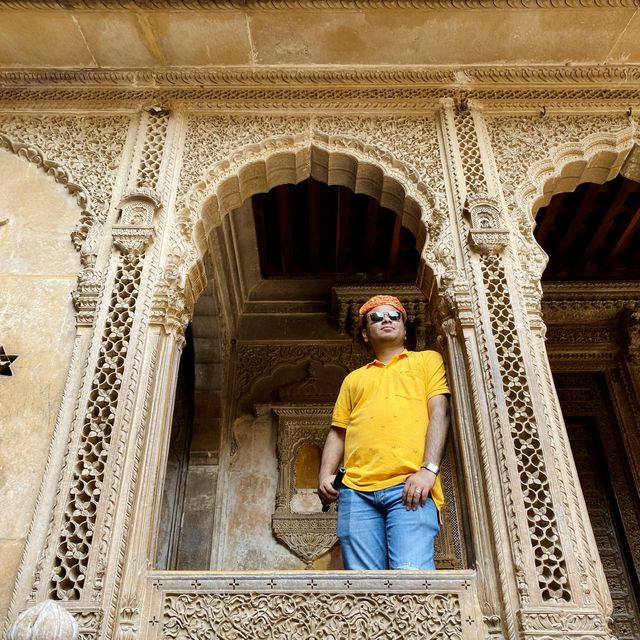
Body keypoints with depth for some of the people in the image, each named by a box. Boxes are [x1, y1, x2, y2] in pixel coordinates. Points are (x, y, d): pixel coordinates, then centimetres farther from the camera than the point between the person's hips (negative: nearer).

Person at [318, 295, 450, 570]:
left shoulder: (428, 360, 19)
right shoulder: (354, 378, 29)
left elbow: (439, 413, 6)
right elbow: (337, 432, 25)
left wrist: (429, 469, -9)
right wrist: (325, 475, 7)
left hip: (410, 485, -3)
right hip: (356, 490, 3)